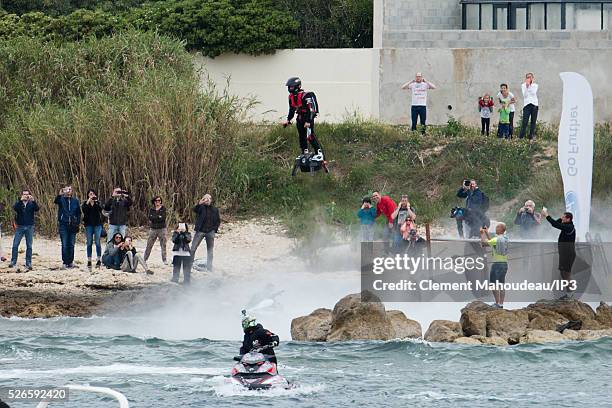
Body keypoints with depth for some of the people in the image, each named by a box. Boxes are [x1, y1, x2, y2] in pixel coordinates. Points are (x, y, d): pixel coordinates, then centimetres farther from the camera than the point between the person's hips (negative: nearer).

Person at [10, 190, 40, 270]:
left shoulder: (31, 203, 5)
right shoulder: (19, 203, 5)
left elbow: (37, 209, -13)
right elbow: (15, 208, -15)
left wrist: (33, 201, -29)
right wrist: (20, 200, -28)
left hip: (29, 227, 0)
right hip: (20, 227, 0)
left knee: (29, 246, 2)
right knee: (15, 245, -4)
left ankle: (28, 263, 6)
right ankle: (13, 262, 2)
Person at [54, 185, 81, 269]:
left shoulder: (75, 201, 11)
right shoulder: (61, 199, 3)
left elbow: (79, 213, 14)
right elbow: (56, 201, -20)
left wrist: (78, 223, 2)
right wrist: (59, 195, -39)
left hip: (72, 225, 2)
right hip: (64, 225, -2)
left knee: (71, 245, 5)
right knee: (64, 245, -3)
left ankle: (70, 262, 11)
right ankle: (65, 262, 0)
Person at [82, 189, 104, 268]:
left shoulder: (98, 203, 8)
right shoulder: (86, 203, 9)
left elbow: (100, 209, -10)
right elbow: (83, 210, -10)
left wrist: (95, 202, -18)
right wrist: (88, 201, -15)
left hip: (97, 224, -1)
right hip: (89, 225, 1)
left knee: (97, 242, -5)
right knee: (89, 243, 1)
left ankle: (98, 260, -2)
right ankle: (89, 260, 4)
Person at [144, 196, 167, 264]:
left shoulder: (163, 209, 3)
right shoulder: (151, 210, 9)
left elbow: (163, 218, -10)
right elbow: (150, 218, -6)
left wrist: (154, 218, -9)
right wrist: (158, 217, -10)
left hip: (162, 229, -2)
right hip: (153, 229, 2)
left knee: (163, 245, -3)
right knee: (149, 245, 1)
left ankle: (164, 260, 2)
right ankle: (145, 259, 7)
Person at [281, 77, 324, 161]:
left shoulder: (305, 96, -22)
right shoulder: (291, 97, 5)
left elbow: (310, 109, -24)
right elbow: (292, 109, 18)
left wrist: (308, 121, -28)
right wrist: (288, 120, 11)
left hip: (308, 117, -8)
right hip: (300, 118, 8)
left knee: (310, 136, -17)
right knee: (301, 136, 10)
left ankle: (319, 153, -18)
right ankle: (305, 152, 20)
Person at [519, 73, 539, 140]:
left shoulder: (535, 85, 9)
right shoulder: (523, 85, 8)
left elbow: (534, 92, -9)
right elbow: (524, 95, -4)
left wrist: (531, 84, -10)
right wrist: (527, 86, -12)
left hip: (534, 104, 1)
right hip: (526, 104, -1)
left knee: (533, 122, 0)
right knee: (524, 121, -11)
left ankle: (531, 137, 5)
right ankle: (521, 137, -11)